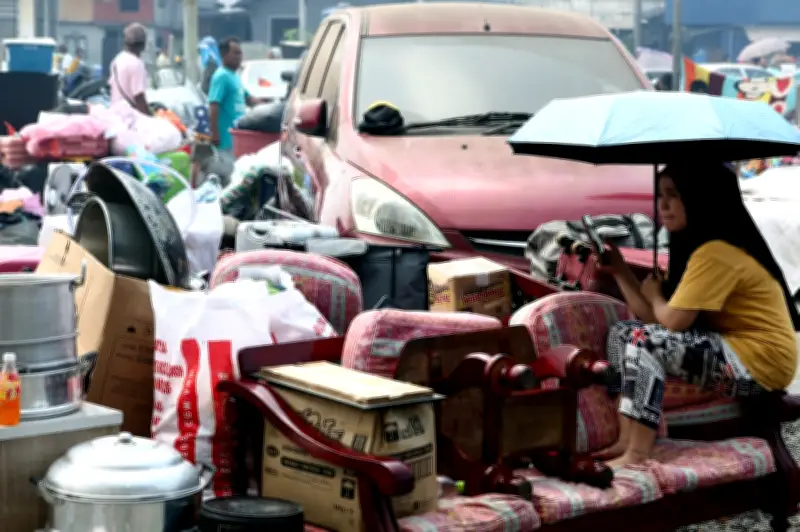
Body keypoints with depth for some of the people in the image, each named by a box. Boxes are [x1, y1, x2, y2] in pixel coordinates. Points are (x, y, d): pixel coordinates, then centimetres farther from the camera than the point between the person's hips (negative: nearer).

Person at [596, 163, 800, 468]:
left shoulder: (717, 252, -19)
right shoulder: (696, 247, 13)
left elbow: (672, 321, -22)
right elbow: (654, 319, 9)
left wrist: (654, 295, -1)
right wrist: (621, 271, 5)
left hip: (759, 363, -11)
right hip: (728, 349, 11)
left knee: (643, 341, -23)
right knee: (622, 332, 7)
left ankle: (637, 454, -24)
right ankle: (626, 441, -3)